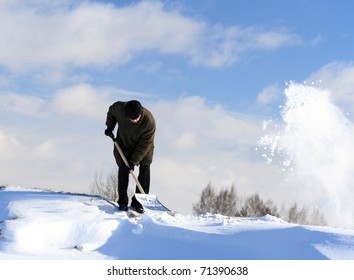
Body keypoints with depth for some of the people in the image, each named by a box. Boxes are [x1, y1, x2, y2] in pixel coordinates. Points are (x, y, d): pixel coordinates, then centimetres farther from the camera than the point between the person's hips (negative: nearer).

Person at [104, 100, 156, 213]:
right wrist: (109, 127, -3)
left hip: (143, 146, -1)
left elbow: (144, 145, -28)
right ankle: (122, 201, 0)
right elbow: (111, 112, 0)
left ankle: (138, 200, 0)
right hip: (123, 143, 1)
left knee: (145, 169, -9)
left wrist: (134, 161, -28)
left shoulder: (149, 121, -35)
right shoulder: (119, 108, -29)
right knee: (123, 168, -8)